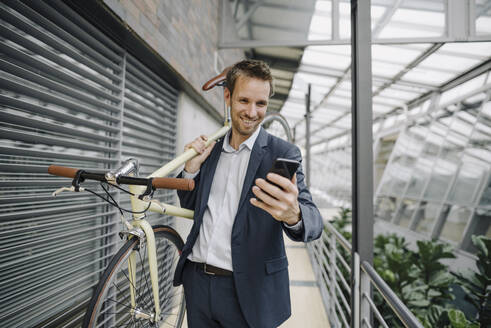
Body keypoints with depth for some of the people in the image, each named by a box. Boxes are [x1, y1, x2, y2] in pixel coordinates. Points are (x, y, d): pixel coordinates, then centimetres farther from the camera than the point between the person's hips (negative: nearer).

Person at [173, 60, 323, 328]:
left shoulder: (283, 154, -10)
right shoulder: (211, 150, 5)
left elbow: (313, 223, -18)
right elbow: (189, 206, 11)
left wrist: (293, 215, -42)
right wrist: (191, 167, -7)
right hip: (197, 280, 4)